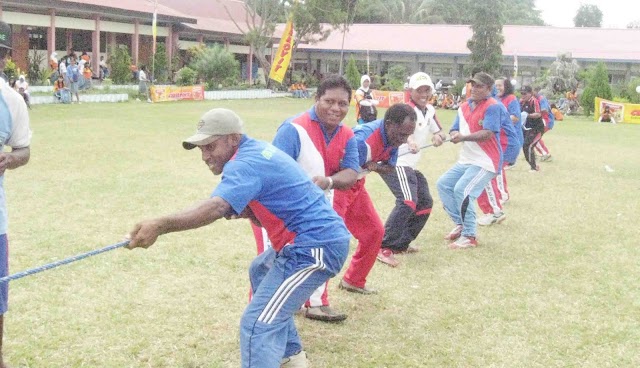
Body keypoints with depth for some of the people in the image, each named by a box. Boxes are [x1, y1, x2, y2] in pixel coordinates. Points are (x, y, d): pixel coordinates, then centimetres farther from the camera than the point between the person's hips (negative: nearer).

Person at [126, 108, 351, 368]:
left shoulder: (246, 163, -18)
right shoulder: (256, 150, 13)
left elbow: (215, 207, -36)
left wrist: (160, 226, -48)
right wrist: (242, 211, -5)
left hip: (317, 246, -12)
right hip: (325, 237, 12)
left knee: (257, 325, -17)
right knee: (260, 270, 35)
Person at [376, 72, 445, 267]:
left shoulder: (430, 110, 9)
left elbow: (437, 130, 22)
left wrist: (437, 136, -5)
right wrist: (410, 141, -65)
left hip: (410, 166, 10)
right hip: (395, 163, -10)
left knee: (425, 203, 15)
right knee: (408, 202, -27)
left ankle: (401, 244, 23)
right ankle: (384, 248, -24)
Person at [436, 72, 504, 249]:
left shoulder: (493, 107, -15)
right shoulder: (464, 107, 10)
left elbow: (488, 134, -25)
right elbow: (455, 130, 8)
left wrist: (463, 137, -33)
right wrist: (455, 135, -16)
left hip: (486, 161, -9)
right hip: (466, 160, 9)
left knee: (462, 190, -22)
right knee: (443, 183, 9)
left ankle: (469, 236, -9)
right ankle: (460, 224, 19)